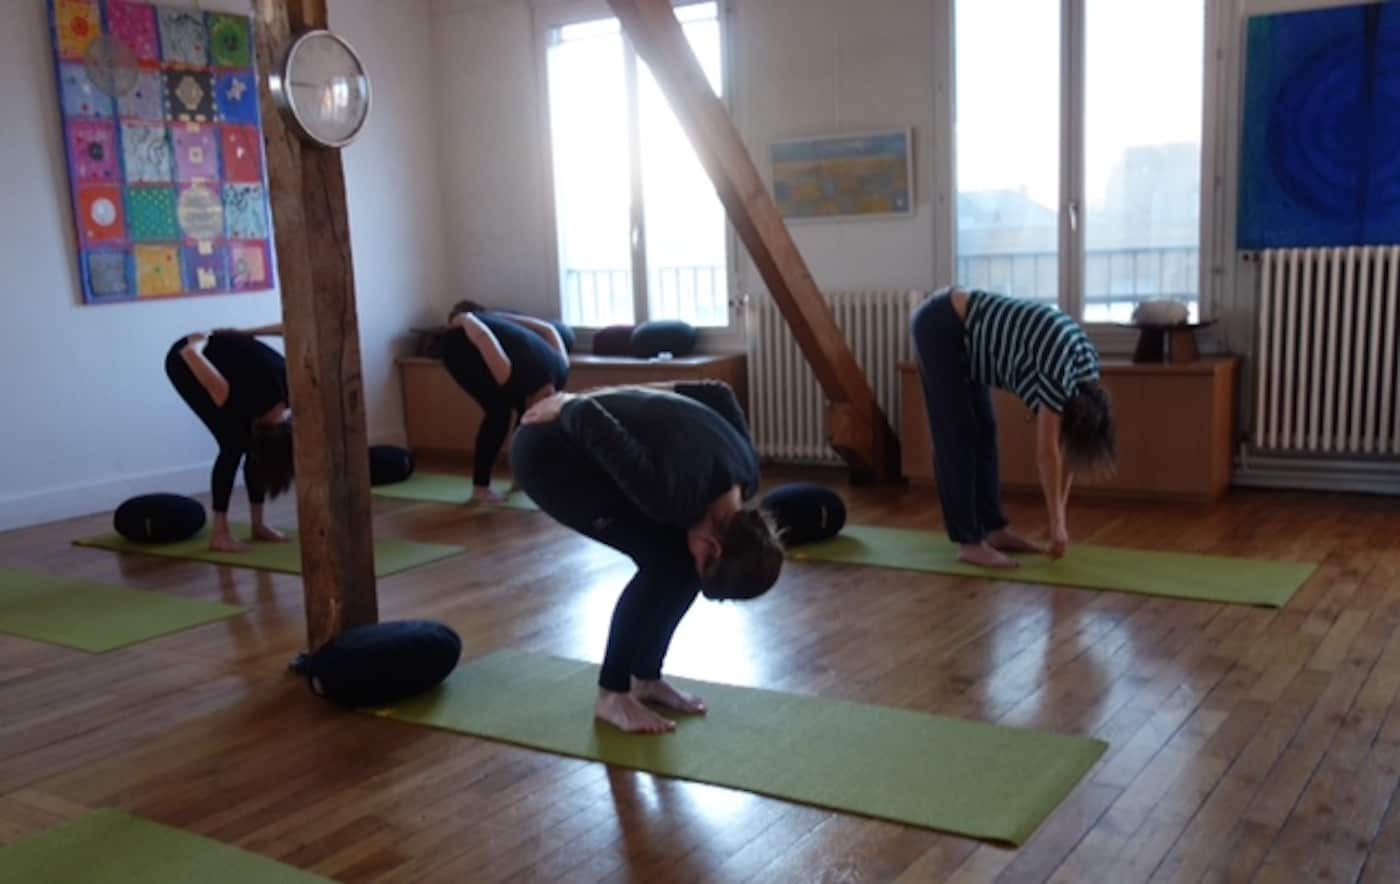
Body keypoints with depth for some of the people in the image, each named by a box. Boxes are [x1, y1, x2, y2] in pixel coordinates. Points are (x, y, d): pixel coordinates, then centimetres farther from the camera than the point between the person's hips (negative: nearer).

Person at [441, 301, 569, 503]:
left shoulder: (559, 372, -16)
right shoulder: (513, 378, -37)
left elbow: (550, 330, -1)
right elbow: (481, 336, -33)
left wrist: (498, 318, 9)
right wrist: (466, 318, -10)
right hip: (460, 345, -7)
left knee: (524, 409, -2)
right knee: (499, 409, -16)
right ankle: (480, 488, -7)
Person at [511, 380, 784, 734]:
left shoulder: (744, 473, -9)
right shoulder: (678, 494, -33)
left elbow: (718, 393, 7)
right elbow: (590, 421, -32)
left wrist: (627, 400, 12)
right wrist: (567, 405, -10)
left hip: (589, 451, 8)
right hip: (547, 453, -8)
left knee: (679, 557, -1)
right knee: (665, 559, -15)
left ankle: (646, 679, 14)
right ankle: (612, 695, -1)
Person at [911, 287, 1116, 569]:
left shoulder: (1084, 367, 2)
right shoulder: (1061, 371, -23)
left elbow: (1064, 450, 6)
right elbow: (1048, 453, -18)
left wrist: (1061, 518, 7)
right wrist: (1058, 523, -10)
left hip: (964, 329, 9)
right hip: (940, 327, -9)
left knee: (984, 430, 10)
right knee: (957, 437, -7)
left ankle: (994, 529, 17)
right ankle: (969, 542, -3)